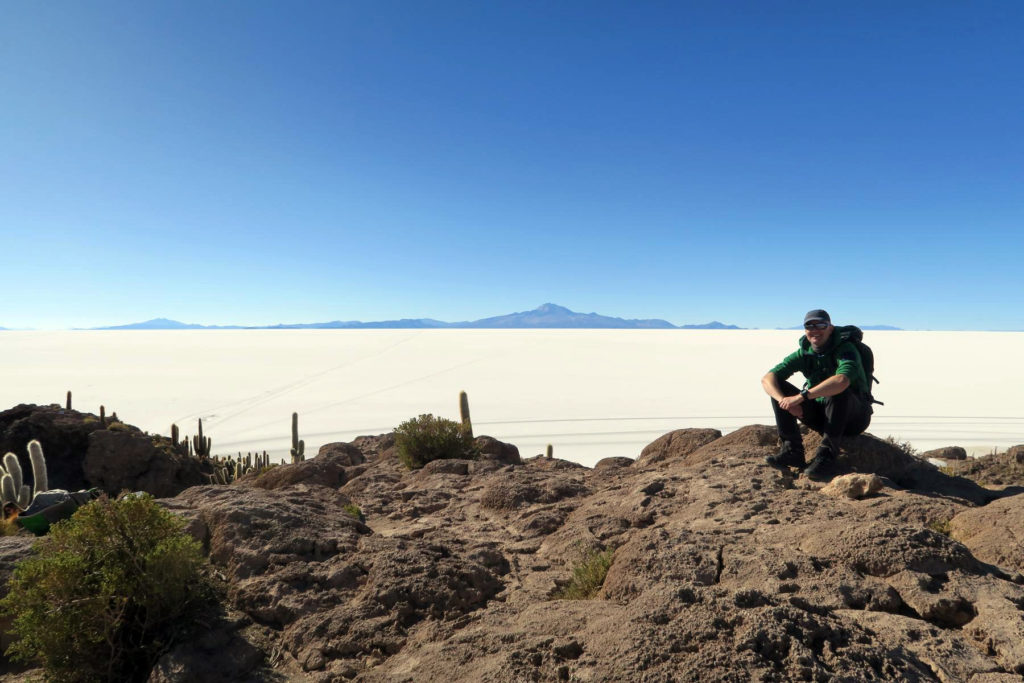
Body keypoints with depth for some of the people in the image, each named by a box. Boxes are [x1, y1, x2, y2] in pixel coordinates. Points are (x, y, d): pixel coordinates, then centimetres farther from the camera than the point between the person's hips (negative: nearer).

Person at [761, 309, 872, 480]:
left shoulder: (846, 349, -18)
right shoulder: (803, 354, -3)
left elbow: (842, 380, -42)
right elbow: (767, 379, -13)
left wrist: (801, 396, -41)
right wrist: (784, 400, -33)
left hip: (853, 418, -5)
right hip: (822, 416, 5)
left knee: (838, 390, -36)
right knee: (778, 388, -11)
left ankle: (826, 455, -29)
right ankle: (792, 451, -16)